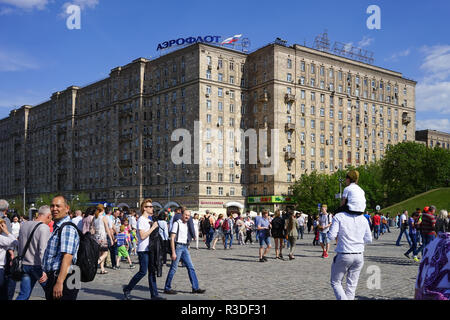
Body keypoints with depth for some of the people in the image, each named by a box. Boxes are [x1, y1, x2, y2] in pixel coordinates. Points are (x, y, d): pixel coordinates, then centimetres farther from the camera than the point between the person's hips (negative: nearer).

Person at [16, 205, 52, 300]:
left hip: (25, 265, 7)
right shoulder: (44, 228, -15)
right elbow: (43, 250, -21)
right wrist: (44, 270, -20)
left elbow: (20, 245, 15)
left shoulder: (24, 225, 7)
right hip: (37, 266, -7)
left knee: (24, 294, 10)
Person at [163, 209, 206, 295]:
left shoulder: (186, 224, 14)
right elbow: (172, 238, -13)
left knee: (191, 267, 4)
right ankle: (167, 288, 10)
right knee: (173, 268, -1)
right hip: (178, 246, -7)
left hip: (185, 247, 7)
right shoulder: (177, 223, -9)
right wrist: (173, 252, -18)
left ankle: (195, 288, 8)